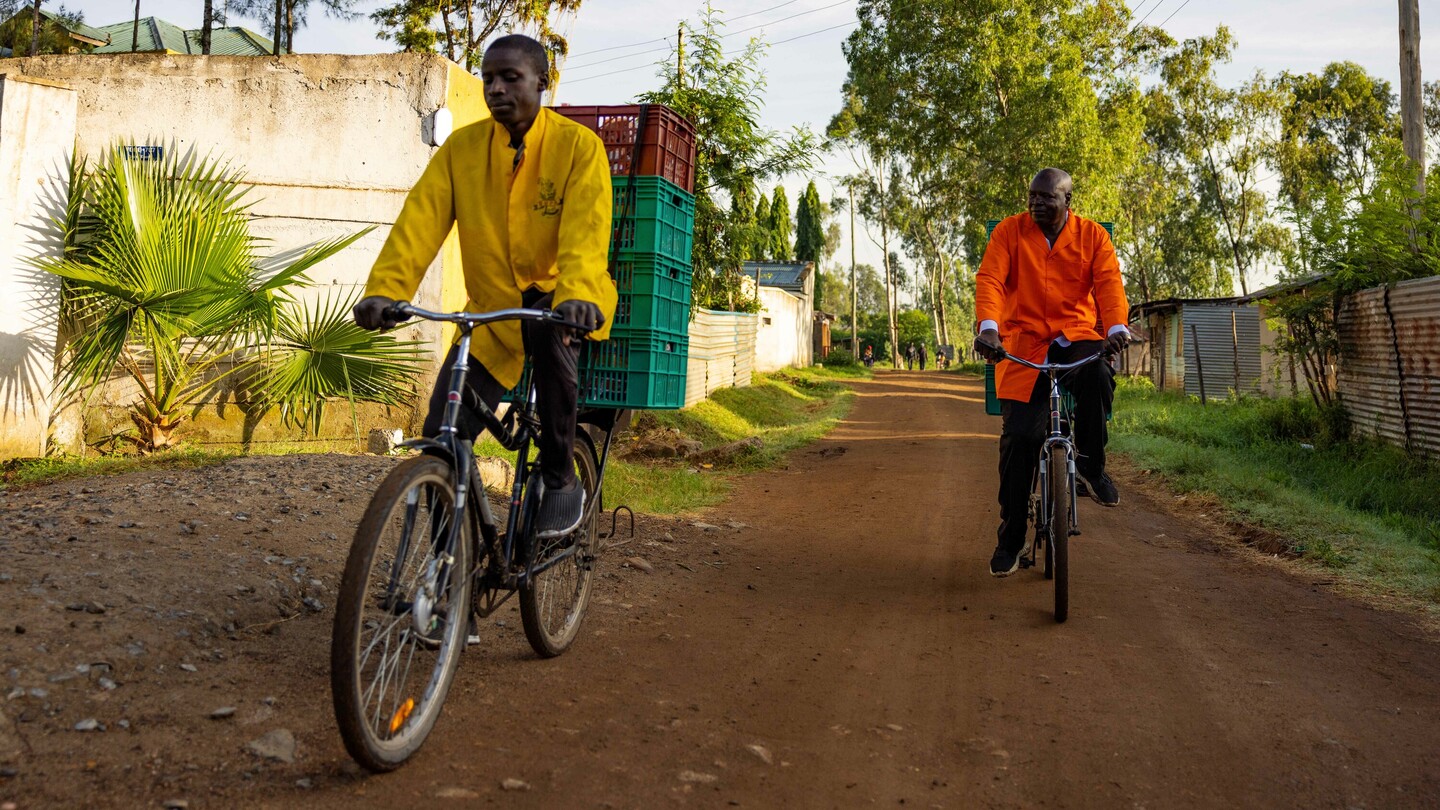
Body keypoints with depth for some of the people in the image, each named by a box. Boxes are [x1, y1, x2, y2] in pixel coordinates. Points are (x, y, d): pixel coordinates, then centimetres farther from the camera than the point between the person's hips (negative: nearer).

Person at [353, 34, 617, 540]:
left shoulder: (579, 145, -11)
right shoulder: (461, 148, -2)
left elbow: (586, 231, -26)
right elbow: (420, 220, -14)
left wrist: (577, 294, -46)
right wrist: (384, 289, -30)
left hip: (559, 296, -3)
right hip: (492, 311, 3)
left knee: (551, 329, -39)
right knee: (443, 437, -7)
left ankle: (561, 479, -18)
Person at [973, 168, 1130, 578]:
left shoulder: (1092, 235, 4)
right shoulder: (1010, 231, 1)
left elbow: (1109, 282, -8)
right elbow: (989, 279, -11)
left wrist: (1116, 328, -28)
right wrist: (988, 326, -30)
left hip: (1076, 337, 1)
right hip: (1024, 340, -1)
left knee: (1098, 376, -36)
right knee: (1019, 436, -11)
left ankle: (1090, 464, -8)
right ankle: (1010, 538, 4)